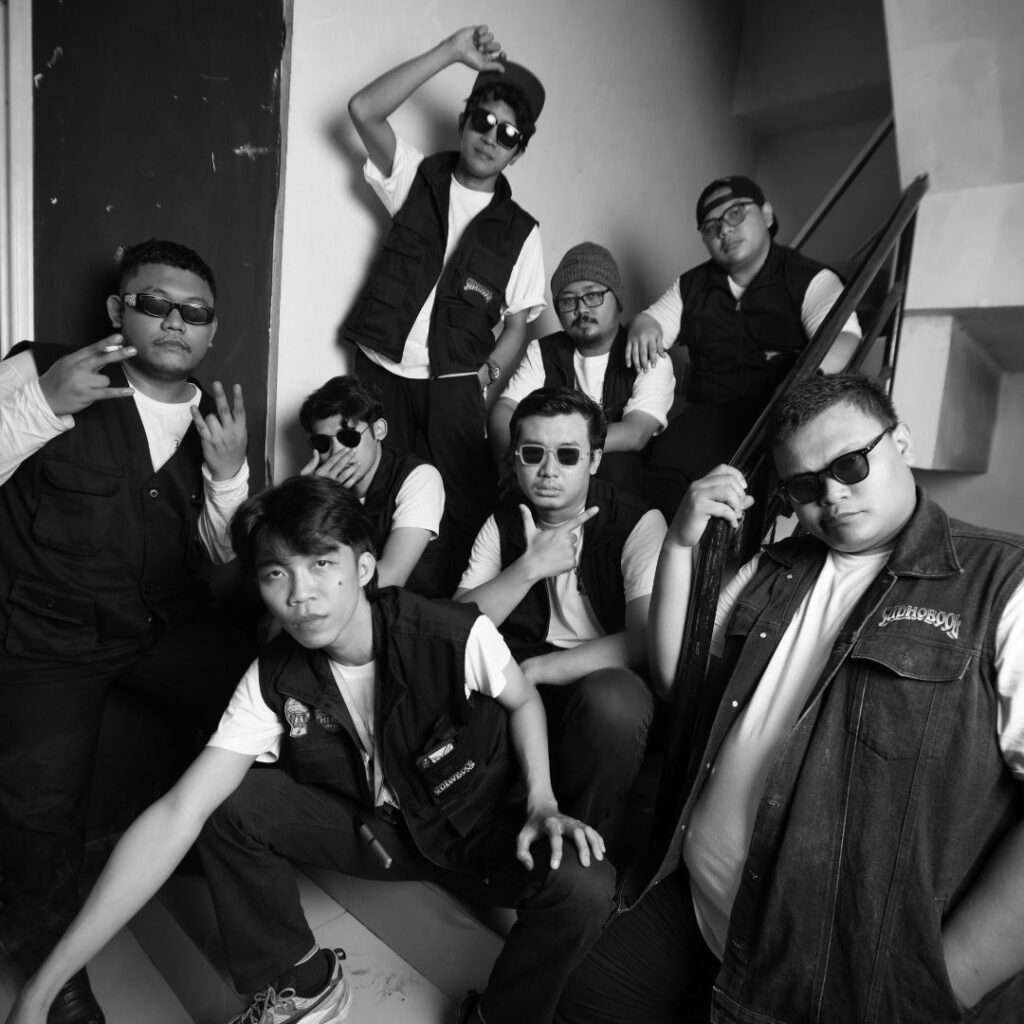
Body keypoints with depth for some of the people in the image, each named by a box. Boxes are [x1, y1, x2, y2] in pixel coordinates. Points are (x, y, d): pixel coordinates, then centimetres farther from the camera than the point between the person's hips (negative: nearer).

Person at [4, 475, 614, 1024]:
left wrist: (541, 803, -21)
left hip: (486, 824, -2)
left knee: (586, 887, -31)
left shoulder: (455, 637, -28)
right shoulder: (274, 682, -18)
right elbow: (177, 816, -22)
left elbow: (523, 699, -6)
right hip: (377, 830, 3)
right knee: (232, 804, -18)